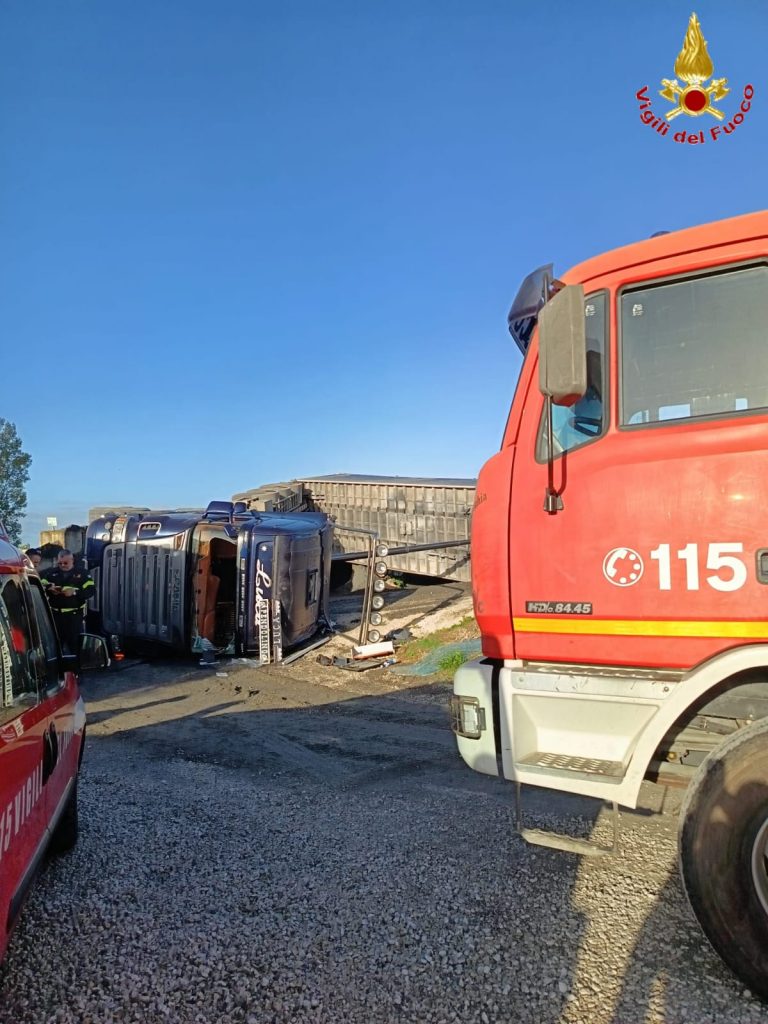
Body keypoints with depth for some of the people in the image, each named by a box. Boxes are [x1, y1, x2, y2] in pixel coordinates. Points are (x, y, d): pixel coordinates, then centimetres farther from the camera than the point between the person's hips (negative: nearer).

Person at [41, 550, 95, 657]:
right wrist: (50, 589, -14)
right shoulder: (51, 573, 9)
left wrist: (75, 592, -19)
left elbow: (91, 590, -5)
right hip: (55, 614, 3)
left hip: (74, 615, -3)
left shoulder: (81, 573, 1)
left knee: (75, 643, 1)